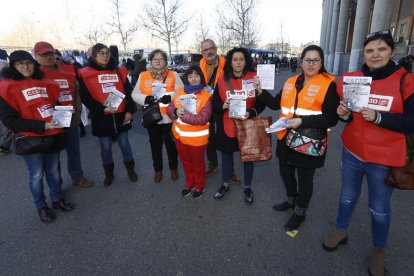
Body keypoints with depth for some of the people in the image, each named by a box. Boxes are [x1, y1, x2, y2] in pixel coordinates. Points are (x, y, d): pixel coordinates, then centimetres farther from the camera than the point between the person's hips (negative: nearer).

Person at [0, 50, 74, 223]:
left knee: (53, 170, 17)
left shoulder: (45, 84, 7)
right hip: (30, 139, -4)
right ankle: (41, 207, 27)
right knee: (36, 175, 7)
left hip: (52, 136, 4)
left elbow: (55, 104, 20)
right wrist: (43, 126, -21)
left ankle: (57, 199, 35)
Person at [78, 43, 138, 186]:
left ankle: (131, 169, 29)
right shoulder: (86, 74, -2)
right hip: (101, 117, -1)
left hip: (120, 115, 2)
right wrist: (103, 109, -17)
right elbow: (85, 97, -7)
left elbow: (128, 92, 5)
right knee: (105, 146, 10)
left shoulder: (119, 71, 7)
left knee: (124, 143, 11)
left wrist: (129, 111, -4)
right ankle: (109, 173, 29)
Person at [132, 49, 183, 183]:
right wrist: (146, 99, -18)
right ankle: (157, 170, 33)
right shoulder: (143, 76, 3)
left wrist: (170, 97, -23)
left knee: (171, 144, 13)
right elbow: (135, 94, 2)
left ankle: (173, 168, 34)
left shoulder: (173, 75, -1)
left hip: (169, 117, -1)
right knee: (155, 145, 14)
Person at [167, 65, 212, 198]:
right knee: (186, 162, 22)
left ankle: (200, 186, 39)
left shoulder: (206, 96, -15)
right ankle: (189, 184, 45)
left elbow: (203, 119, -24)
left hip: (196, 137, -5)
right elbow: (169, 108, 2)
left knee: (198, 164, 16)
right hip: (180, 135, 5)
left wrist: (183, 115, -24)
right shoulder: (180, 92, 1)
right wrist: (176, 112, -22)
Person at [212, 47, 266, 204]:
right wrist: (223, 106, -21)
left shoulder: (254, 78, -4)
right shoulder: (222, 79, -1)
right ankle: (225, 184, 38)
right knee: (226, 155, 15)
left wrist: (251, 113, -22)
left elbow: (261, 102, -4)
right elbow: (214, 102, 0)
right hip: (227, 126, 1)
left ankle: (248, 187, 34)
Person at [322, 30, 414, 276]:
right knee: (348, 196, 21)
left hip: (384, 159, -3)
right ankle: (342, 231, 44)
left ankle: (379, 249, 38)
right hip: (351, 152, 3)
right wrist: (344, 114, -12)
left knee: (379, 209, 13)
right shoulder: (351, 79, 1)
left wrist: (378, 117, -25)